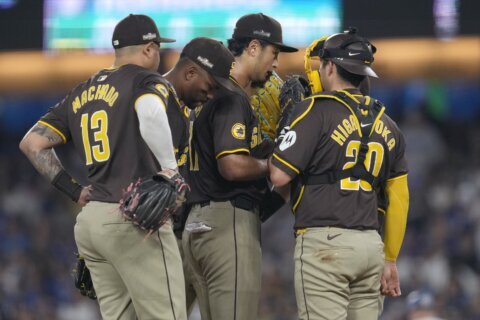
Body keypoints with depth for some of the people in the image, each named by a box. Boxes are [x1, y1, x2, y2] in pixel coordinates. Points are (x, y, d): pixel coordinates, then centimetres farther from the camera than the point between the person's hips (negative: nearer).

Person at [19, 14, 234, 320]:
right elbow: (150, 113, -27)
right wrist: (170, 169, -16)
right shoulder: (147, 82, -3)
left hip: (89, 222, 8)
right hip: (134, 220, -8)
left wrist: (73, 189, 14)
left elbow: (32, 143, 15)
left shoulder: (81, 93, 18)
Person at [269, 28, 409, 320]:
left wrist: (272, 151, 11)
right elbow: (399, 199, 16)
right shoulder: (385, 123, 15)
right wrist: (390, 260, 22)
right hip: (370, 244, 6)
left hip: (324, 242, -6)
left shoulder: (317, 110, -5)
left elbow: (280, 175, -10)